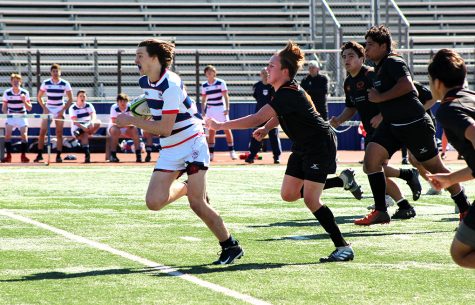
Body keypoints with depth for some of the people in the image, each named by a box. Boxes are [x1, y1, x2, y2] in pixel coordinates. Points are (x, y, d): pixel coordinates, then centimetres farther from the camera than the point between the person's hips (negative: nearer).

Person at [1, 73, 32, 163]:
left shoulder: (25, 92, -7)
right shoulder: (7, 93, -5)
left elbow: (29, 108, -6)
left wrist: (24, 101, -23)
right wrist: (6, 113, -16)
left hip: (22, 117, -1)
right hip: (10, 117, 1)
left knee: (24, 134, -18)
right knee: (7, 134, -17)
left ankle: (23, 155, -6)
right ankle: (8, 155, -9)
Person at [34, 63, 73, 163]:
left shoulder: (65, 84, -4)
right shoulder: (46, 83, 0)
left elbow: (70, 99, 1)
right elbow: (39, 97, 8)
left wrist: (63, 110, -9)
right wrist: (44, 108, -4)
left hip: (59, 111, -1)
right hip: (48, 109, 1)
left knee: (59, 134, -3)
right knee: (42, 132, -6)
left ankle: (58, 155, 1)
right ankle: (39, 154, 0)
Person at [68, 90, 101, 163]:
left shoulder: (89, 106, 5)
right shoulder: (73, 108, -4)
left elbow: (93, 116, -14)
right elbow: (75, 121, -17)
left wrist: (92, 122, -38)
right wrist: (83, 127, -34)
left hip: (89, 128, 4)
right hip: (77, 129, -3)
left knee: (98, 122, -27)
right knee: (84, 134, -38)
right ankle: (87, 155, -43)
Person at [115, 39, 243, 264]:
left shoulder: (171, 85, -21)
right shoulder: (144, 82, 4)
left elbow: (165, 129, -24)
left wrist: (132, 121, -20)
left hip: (192, 144, -8)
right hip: (168, 150, 8)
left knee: (197, 204, -15)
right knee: (154, 202, -9)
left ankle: (231, 246, 0)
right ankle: (185, 188, 22)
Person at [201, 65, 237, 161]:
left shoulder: (221, 83, -3)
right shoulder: (204, 85, 7)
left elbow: (226, 96, -6)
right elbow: (203, 100, 13)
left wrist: (227, 108, -16)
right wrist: (203, 112, 4)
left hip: (221, 109, -3)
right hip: (210, 109, 3)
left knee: (227, 130, -5)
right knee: (211, 132, 1)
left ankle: (232, 152, 2)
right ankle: (211, 153, 4)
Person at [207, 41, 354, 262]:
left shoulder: (288, 94, -27)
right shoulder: (282, 90, 3)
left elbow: (256, 119, -33)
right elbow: (279, 115, 24)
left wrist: (219, 125, -30)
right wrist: (266, 129, 3)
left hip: (320, 146, -10)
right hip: (302, 147, 10)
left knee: (311, 200, -17)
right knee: (288, 194, 8)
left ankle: (343, 248, -10)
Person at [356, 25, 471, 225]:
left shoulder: (393, 62, -13)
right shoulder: (379, 68, 16)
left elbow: (407, 85, -29)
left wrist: (380, 97, -21)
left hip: (414, 124, -9)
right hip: (392, 125, 9)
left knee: (435, 168, 1)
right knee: (371, 156, -9)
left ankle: (465, 209, 16)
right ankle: (380, 212, -7)